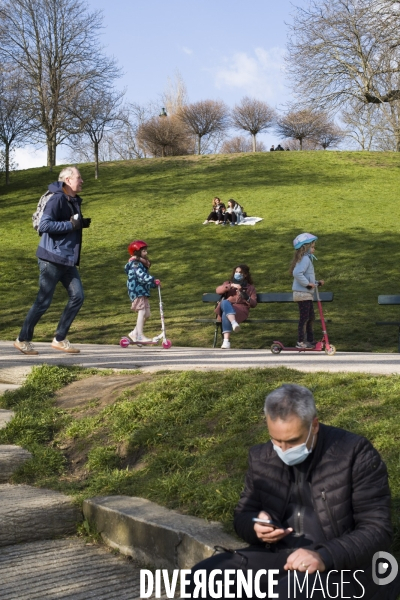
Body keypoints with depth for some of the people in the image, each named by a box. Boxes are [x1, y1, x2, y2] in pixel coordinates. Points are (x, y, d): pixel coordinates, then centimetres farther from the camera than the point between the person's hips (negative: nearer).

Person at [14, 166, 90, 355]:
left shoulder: (74, 201, 13)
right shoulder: (57, 199, -15)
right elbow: (44, 225, -24)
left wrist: (81, 224, 2)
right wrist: (71, 225, -23)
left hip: (68, 260, 9)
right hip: (52, 259, -9)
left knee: (77, 297, 3)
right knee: (43, 301, -2)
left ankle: (59, 339, 11)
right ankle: (23, 339, 13)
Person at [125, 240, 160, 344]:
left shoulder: (142, 263, 21)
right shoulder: (135, 264, -12)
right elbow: (141, 276, -28)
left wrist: (154, 283, 10)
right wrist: (153, 280, -36)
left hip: (143, 292, 10)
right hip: (137, 292, -10)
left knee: (146, 314, 9)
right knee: (142, 312, -15)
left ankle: (135, 333, 19)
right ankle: (140, 336, -17)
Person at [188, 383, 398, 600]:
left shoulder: (355, 453, -11)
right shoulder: (262, 458, 3)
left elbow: (378, 529, -12)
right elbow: (243, 516, 15)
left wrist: (325, 557, -27)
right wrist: (255, 527, -10)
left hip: (342, 565, -5)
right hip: (277, 556, 5)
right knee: (204, 578, -15)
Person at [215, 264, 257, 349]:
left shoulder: (250, 287, 25)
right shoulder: (228, 283, 30)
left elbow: (254, 304, 13)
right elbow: (218, 290, 6)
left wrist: (246, 297, -8)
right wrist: (231, 286, -8)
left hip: (241, 309, -2)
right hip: (226, 307, 2)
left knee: (226, 314, -38)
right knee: (224, 302, -38)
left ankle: (226, 341, -52)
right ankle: (234, 323, -63)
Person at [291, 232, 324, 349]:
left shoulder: (307, 259, 17)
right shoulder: (305, 259, -16)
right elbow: (297, 273, -31)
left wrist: (317, 282, 10)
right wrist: (307, 283, -23)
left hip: (307, 294, 10)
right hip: (302, 294, -10)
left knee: (311, 317, 15)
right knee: (304, 318, -5)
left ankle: (310, 340, 23)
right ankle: (300, 342, 0)